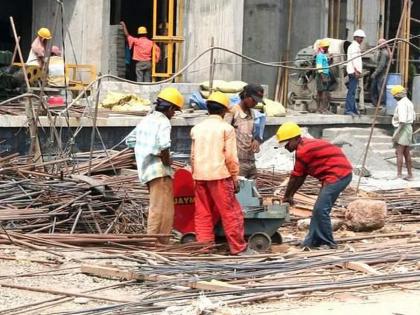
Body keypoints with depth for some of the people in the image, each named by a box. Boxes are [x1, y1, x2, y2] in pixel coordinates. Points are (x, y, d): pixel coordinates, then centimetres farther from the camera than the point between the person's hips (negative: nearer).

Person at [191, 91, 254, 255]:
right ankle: (238, 248, 5)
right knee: (231, 213, 2)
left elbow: (193, 155, 13)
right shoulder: (226, 128, -5)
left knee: (203, 214, 8)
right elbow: (231, 156, -7)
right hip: (220, 175, -5)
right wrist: (235, 177, 1)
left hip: (200, 176, 5)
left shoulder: (197, 128, 10)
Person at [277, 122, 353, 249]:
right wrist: (290, 196, 18)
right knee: (319, 209, 12)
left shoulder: (303, 150, -17)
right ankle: (313, 241, 16)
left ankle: (328, 243, -4)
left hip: (338, 175, -11)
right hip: (339, 174, 11)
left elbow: (295, 177, -8)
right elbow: (301, 176, 18)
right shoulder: (306, 145, 14)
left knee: (320, 209, -11)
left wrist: (287, 197, 4)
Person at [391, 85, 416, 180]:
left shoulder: (401, 104, -18)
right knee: (406, 153, 14)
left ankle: (399, 175, -12)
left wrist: (396, 134, -21)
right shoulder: (409, 102, 14)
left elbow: (402, 121, -24)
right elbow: (413, 118, 19)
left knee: (399, 153, -9)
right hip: (409, 128, 10)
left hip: (402, 129, -10)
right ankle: (410, 175, 18)